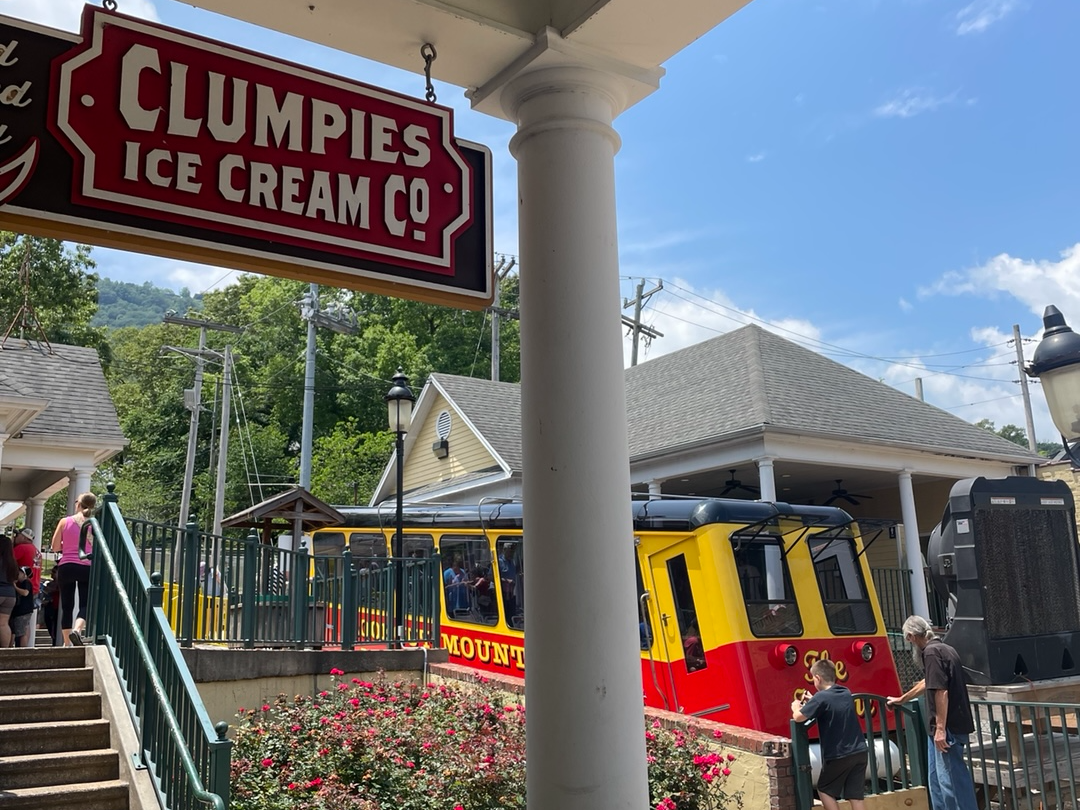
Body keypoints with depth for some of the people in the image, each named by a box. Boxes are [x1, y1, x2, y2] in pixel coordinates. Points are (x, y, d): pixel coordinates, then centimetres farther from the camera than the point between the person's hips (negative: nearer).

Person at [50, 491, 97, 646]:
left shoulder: (64, 521, 0)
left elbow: (55, 547, 3)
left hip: (66, 567, 1)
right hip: (87, 568, -1)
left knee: (67, 606, 9)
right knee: (85, 604, 1)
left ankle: (67, 643, 11)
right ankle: (77, 630, -26)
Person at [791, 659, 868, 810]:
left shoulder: (821, 697, -15)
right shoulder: (846, 693, 7)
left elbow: (798, 717, -14)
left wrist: (796, 707, 6)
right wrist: (812, 703, 21)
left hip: (838, 755, -6)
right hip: (859, 752, 6)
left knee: (824, 789, 13)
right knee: (855, 794, 7)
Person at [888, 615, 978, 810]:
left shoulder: (932, 652, -15)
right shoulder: (945, 649, 16)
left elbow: (940, 692, -23)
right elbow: (927, 683, 30)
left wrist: (941, 728, -23)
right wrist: (902, 699, 43)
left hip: (947, 728, -10)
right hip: (954, 725, 10)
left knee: (951, 779, -5)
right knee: (936, 778, 18)